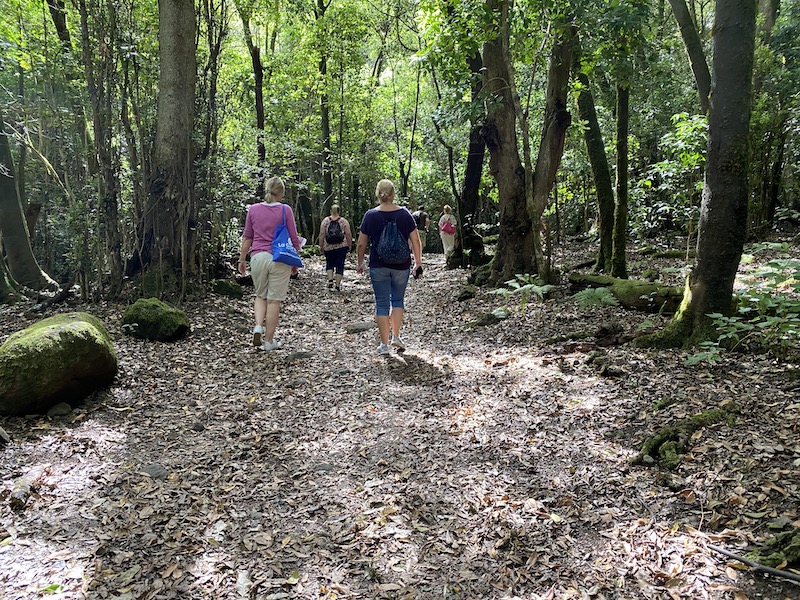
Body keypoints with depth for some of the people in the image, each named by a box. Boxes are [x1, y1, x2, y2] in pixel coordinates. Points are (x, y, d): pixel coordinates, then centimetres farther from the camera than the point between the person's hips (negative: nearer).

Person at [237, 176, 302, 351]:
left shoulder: (253, 209, 3)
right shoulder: (285, 210, -4)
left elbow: (247, 237, 8)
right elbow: (293, 238, -1)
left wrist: (242, 259, 16)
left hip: (258, 257, 2)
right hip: (279, 259, -2)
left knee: (261, 296, 21)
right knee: (274, 300, 5)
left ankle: (258, 326, -1)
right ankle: (269, 341, 11)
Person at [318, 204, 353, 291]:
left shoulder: (325, 221, 2)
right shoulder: (344, 221, 0)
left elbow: (321, 234, -1)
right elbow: (348, 234, -3)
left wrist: (321, 246, 5)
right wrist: (350, 245, 7)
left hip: (329, 247, 1)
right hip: (342, 247, -1)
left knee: (329, 264, 17)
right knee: (340, 265, 5)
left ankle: (330, 280, 0)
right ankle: (338, 285, 3)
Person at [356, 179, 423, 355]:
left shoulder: (370, 215, -4)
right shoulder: (404, 214, -2)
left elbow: (361, 244, 0)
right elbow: (415, 241, -3)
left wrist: (360, 263, 13)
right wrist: (418, 263, 4)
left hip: (378, 266, -1)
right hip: (401, 266, 1)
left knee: (382, 303, 5)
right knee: (398, 300, 18)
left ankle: (384, 344, 6)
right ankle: (396, 336, 12)